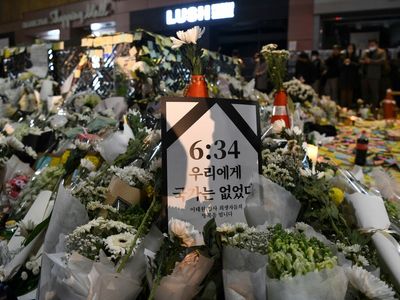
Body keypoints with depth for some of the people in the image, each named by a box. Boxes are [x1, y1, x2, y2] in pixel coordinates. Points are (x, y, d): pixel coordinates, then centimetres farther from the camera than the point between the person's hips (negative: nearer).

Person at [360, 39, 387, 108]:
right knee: (364, 92, 6)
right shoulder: (366, 52, 21)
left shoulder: (381, 52, 3)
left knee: (375, 93, -7)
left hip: (375, 76, -5)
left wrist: (371, 61, -13)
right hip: (365, 75, 6)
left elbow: (383, 60, -11)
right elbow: (361, 61, 15)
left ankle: (374, 107, -4)